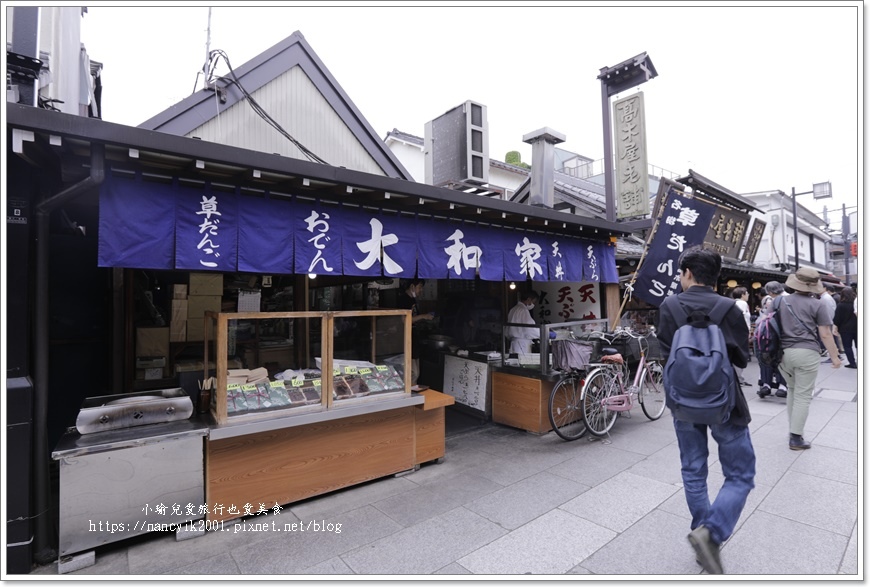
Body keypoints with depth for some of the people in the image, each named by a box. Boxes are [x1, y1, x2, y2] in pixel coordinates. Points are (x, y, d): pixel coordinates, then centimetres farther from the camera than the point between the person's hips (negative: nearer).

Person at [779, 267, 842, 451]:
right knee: (803, 396, 2)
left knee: (792, 391, 21)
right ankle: (796, 438, 4)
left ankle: (792, 430, 27)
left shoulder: (782, 301, 9)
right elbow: (825, 334, -5)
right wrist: (834, 357, 4)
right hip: (806, 353, -4)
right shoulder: (817, 304, -2)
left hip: (784, 352, 4)